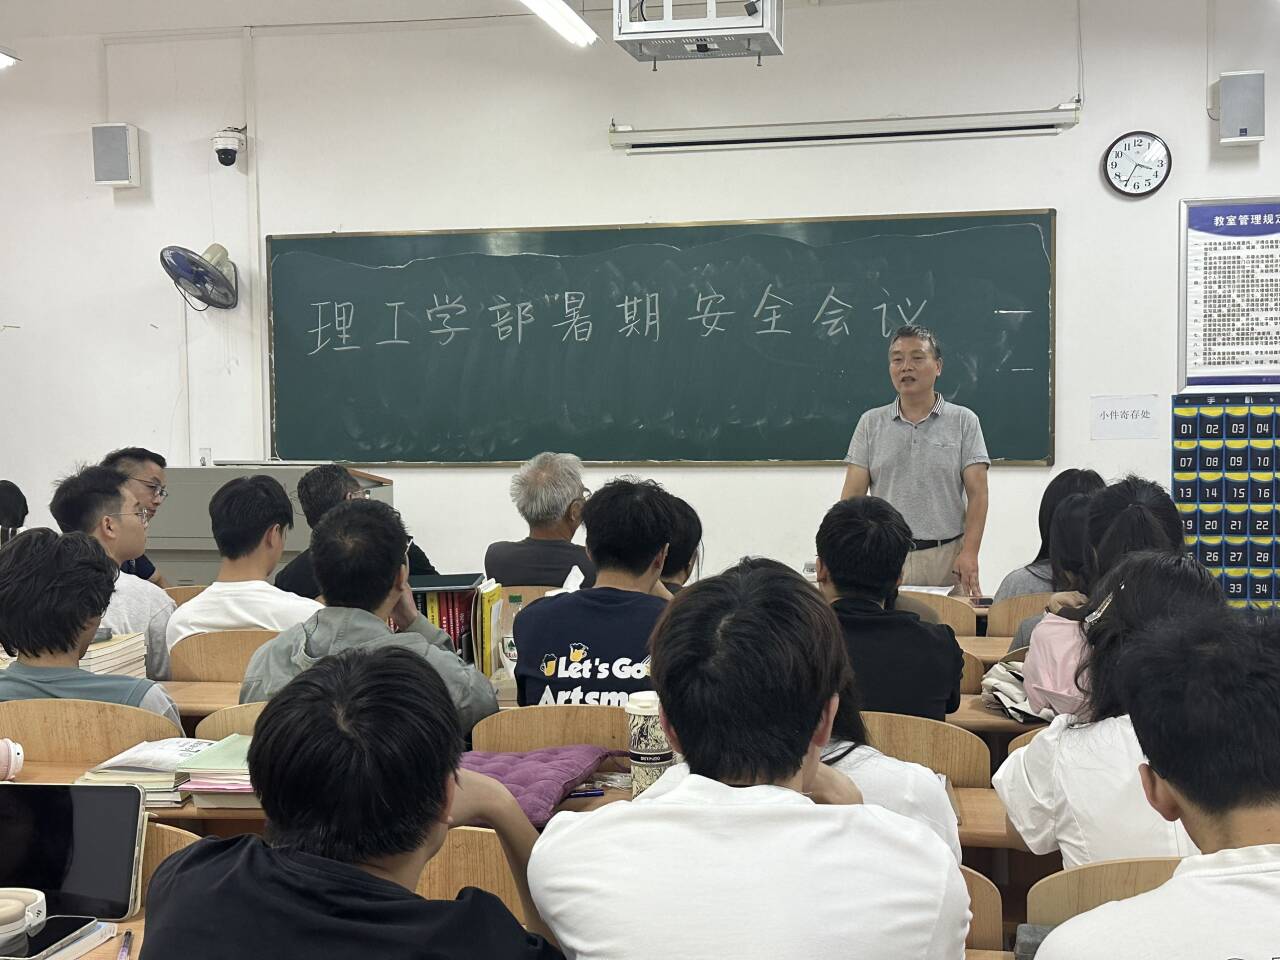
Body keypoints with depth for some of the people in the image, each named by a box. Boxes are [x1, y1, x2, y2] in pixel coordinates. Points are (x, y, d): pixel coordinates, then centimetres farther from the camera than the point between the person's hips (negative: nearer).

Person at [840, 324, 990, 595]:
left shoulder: (963, 421, 6)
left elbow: (977, 493, 0)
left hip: (947, 559, -1)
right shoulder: (871, 423, 10)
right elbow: (853, 493, 5)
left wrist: (969, 552, -12)